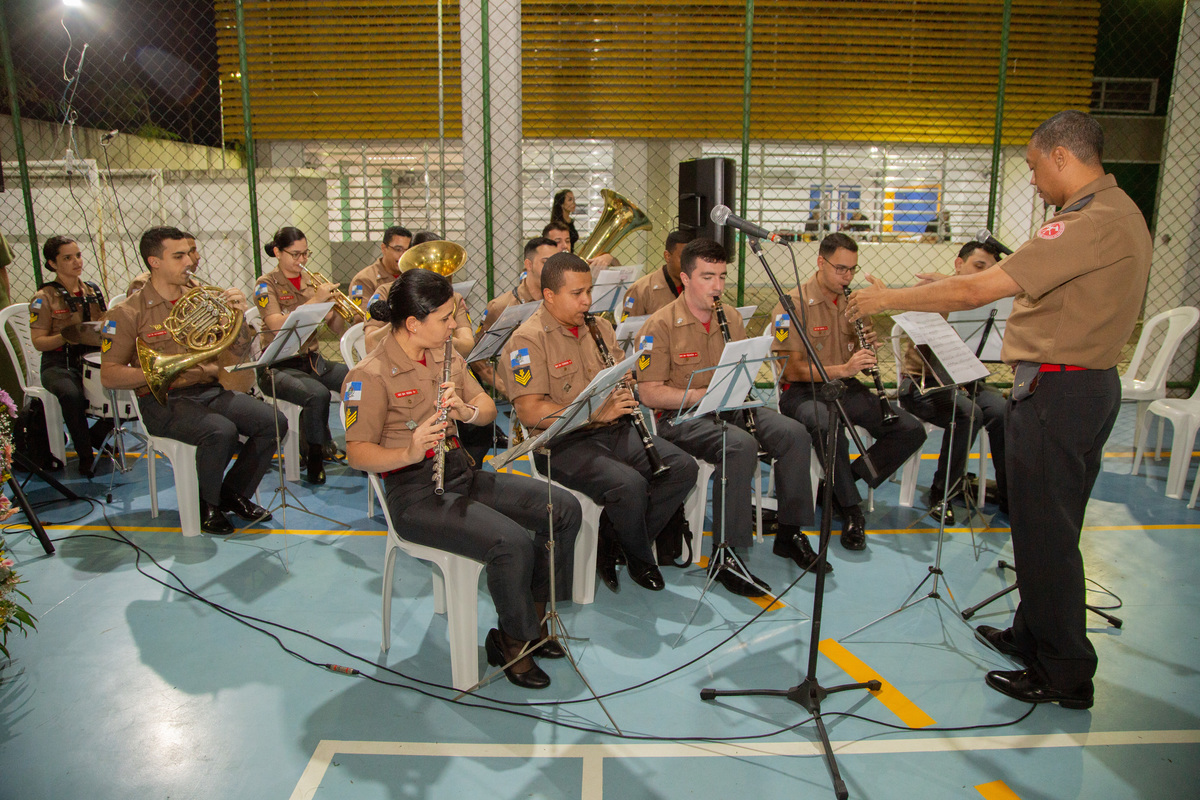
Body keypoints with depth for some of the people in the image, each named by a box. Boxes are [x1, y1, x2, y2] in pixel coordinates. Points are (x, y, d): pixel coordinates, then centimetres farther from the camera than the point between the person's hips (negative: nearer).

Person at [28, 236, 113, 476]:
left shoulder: (93, 291, 12)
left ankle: (96, 436, 3)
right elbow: (38, 343, -7)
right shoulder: (44, 298, -3)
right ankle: (85, 455, -14)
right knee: (71, 394, -36)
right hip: (59, 364, -5)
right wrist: (66, 337, -25)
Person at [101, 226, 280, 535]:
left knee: (273, 422, -16)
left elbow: (240, 348, 11)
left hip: (209, 390, 5)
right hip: (163, 401, -5)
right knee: (221, 431, -33)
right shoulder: (128, 313, -4)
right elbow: (109, 376, -7)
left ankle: (234, 493, 6)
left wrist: (239, 315, -9)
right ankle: (207, 503, -4)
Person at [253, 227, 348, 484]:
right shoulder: (267, 285, -2)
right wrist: (315, 300, -23)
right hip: (279, 366, -5)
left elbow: (339, 329, 8)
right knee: (318, 394, -35)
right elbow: (278, 326, -20)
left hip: (313, 360, 5)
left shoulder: (312, 281, 12)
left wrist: (332, 304, -11)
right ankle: (315, 460, -15)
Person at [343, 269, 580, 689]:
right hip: (413, 492, -8)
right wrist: (408, 453, -34)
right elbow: (357, 452, -15)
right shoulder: (370, 377, -13)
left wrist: (467, 409, -12)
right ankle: (513, 640, -1)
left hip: (460, 471, 8)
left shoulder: (446, 356, 10)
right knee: (511, 542, -29)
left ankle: (534, 614, 11)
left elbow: (488, 408, 12)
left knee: (565, 508, -5)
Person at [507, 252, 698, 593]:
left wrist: (626, 386, -3)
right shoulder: (528, 339, -10)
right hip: (563, 442, -7)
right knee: (629, 484, -31)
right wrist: (598, 412, -25)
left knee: (683, 467, -11)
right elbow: (531, 412, -19)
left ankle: (610, 541, 0)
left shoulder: (598, 326, 14)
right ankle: (640, 558, 1)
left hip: (614, 430, 7)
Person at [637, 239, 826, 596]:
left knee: (794, 434, -14)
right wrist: (702, 394, -23)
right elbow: (650, 393, -14)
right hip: (681, 416, -6)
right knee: (741, 445, -34)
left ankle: (790, 534, 1)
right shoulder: (660, 326, -10)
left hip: (730, 407, 7)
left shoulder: (731, 318, 11)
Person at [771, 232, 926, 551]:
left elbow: (859, 362, 18)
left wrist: (869, 348, -6)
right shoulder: (793, 304, -10)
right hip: (805, 391, -6)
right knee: (827, 426, -40)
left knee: (912, 430, -12)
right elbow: (793, 369, -17)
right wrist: (843, 369, -28)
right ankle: (851, 509, -19)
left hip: (847, 388, 6)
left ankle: (844, 483, 3)